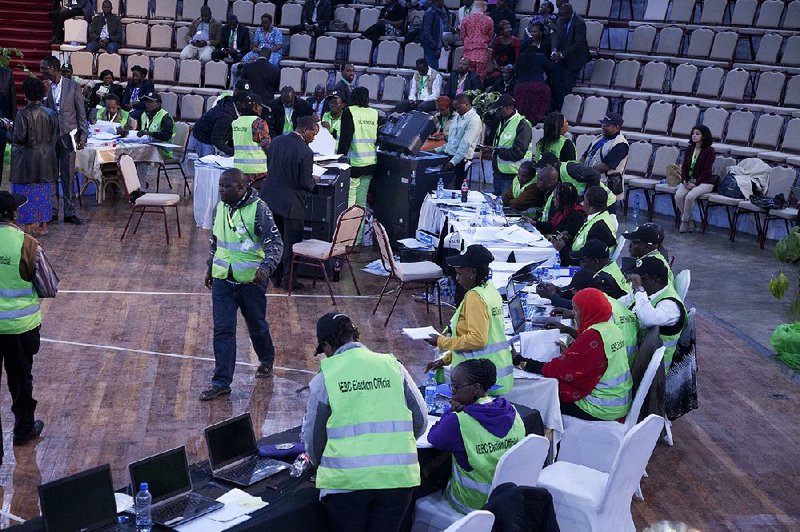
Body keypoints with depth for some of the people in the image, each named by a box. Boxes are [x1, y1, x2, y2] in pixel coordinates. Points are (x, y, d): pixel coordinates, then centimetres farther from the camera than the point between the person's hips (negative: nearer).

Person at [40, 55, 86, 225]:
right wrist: (44, 94, -15)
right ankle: (52, 211, 15)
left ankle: (69, 212, 10)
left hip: (67, 136, -2)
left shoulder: (73, 86, -2)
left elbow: (81, 113, 1)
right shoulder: (43, 87, 2)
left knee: (68, 176, 4)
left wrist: (82, 135, -3)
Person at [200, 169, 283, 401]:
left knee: (257, 325, 15)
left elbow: (275, 243, -21)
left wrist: (266, 267, -38)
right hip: (222, 278, 4)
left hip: (251, 279, -4)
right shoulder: (220, 207, 3)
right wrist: (210, 268, 23)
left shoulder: (258, 209, -17)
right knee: (222, 330, 0)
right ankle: (221, 382, 4)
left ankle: (266, 360, 43)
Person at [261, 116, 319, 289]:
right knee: (291, 243, 7)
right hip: (291, 203, -6)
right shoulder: (305, 152, -20)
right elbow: (305, 183, -17)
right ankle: (288, 280, 15)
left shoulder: (276, 141, 0)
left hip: (271, 198, 7)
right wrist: (314, 180, 4)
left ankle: (275, 276, 27)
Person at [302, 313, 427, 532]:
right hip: (397, 476, 2)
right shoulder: (393, 366, 5)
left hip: (346, 480, -2)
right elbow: (421, 420, 7)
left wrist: (320, 464, 29)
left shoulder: (324, 378, 0)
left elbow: (312, 435, 9)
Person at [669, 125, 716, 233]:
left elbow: (706, 171, -13)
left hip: (704, 182, -5)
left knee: (689, 197, -31)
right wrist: (684, 181, -6)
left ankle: (684, 221, -9)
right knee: (678, 196, -22)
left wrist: (695, 184, -19)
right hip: (689, 180, 5)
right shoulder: (689, 149, 9)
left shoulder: (709, 151, -8)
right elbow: (684, 166, 10)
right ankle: (690, 221, -7)